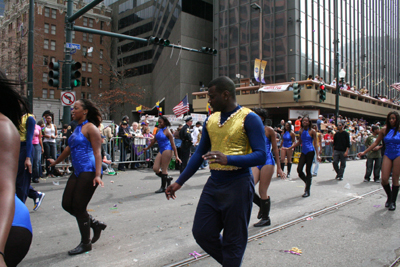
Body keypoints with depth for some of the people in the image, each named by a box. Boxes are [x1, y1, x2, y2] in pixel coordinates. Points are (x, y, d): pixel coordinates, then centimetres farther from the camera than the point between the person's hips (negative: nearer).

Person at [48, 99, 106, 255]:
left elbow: (97, 152, -17)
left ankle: (86, 244, 12)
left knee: (78, 207, -5)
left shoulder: (90, 128, -9)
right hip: (77, 172, 9)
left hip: (89, 172, -9)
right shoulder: (77, 128, 18)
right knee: (67, 205, 7)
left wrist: (97, 175, -26)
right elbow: (70, 148, 31)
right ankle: (95, 224, 23)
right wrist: (56, 162, 43)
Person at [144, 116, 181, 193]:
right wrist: (147, 148, 31)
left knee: (164, 169, -2)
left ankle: (163, 187, 10)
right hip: (161, 151, 8)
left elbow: (173, 144, -11)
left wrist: (176, 156, -14)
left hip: (167, 150, -8)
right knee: (155, 169, 1)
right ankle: (167, 178, 24)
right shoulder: (159, 130, 11)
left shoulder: (167, 132, -10)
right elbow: (154, 140, 24)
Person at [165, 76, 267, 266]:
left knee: (233, 241, 5)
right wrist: (179, 182, 11)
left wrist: (228, 159, -31)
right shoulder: (210, 120, 10)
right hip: (213, 183, 6)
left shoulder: (249, 118, -9)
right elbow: (200, 153, 14)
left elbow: (261, 156, -16)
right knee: (201, 233, 10)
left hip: (238, 184, -6)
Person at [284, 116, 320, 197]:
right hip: (303, 152, 5)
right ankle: (308, 183, 22)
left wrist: (318, 155, -11)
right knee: (299, 170, -5)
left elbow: (315, 144, -3)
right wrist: (289, 148, 17)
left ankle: (307, 191, 8)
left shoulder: (312, 131, -3)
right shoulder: (301, 131, 11)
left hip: (310, 152, -5)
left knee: (308, 171, -1)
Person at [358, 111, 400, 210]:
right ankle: (389, 197, 21)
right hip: (387, 155, 2)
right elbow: (376, 143, 8)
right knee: (384, 179, -6)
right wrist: (364, 152, 4)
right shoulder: (384, 130, 4)